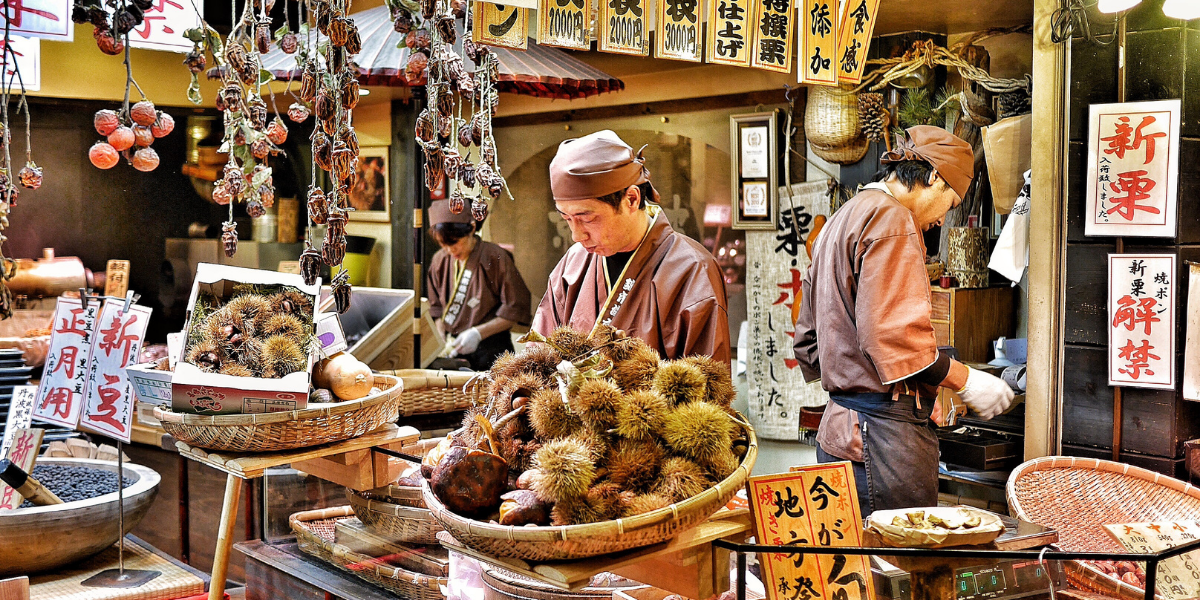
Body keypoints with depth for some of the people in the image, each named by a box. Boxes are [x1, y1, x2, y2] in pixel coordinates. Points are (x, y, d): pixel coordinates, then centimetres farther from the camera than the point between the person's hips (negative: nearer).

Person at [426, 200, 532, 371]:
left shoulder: (495, 258, -9)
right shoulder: (440, 261, 7)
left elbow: (516, 310, -8)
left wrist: (478, 333, -14)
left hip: (490, 350, -4)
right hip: (454, 345, 4)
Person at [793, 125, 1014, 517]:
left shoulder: (840, 221, 22)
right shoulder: (891, 218, -9)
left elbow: (809, 344, 24)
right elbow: (893, 336, -20)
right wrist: (965, 381, -7)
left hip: (838, 426, 10)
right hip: (883, 432, -10)